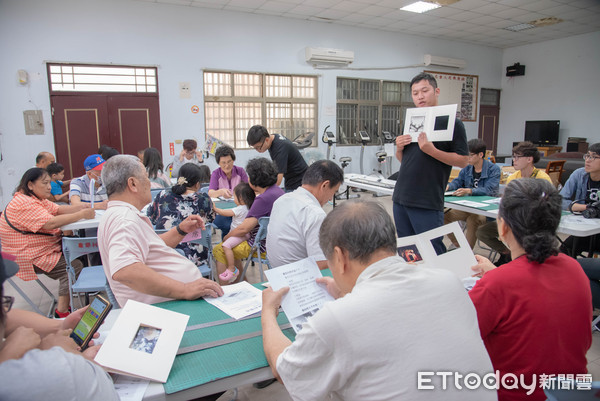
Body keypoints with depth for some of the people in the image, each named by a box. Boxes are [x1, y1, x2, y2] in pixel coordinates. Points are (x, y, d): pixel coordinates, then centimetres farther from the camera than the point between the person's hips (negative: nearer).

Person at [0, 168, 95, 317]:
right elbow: (51, 223, -32)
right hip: (31, 258, -10)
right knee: (74, 267, -18)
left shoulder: (37, 198, 13)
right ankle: (62, 312, -12)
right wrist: (81, 215, -29)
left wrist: (81, 207, -10)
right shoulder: (24, 203, -22)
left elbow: (58, 209, 6)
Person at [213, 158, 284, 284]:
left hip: (262, 246, -10)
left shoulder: (264, 198, -24)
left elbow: (244, 228, -23)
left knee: (219, 250, 2)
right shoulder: (277, 190, 6)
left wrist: (226, 238, -4)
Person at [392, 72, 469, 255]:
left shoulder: (452, 123, -4)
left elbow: (463, 161, -9)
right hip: (401, 198, 6)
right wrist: (399, 148, -1)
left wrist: (431, 150, -19)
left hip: (428, 204, -6)